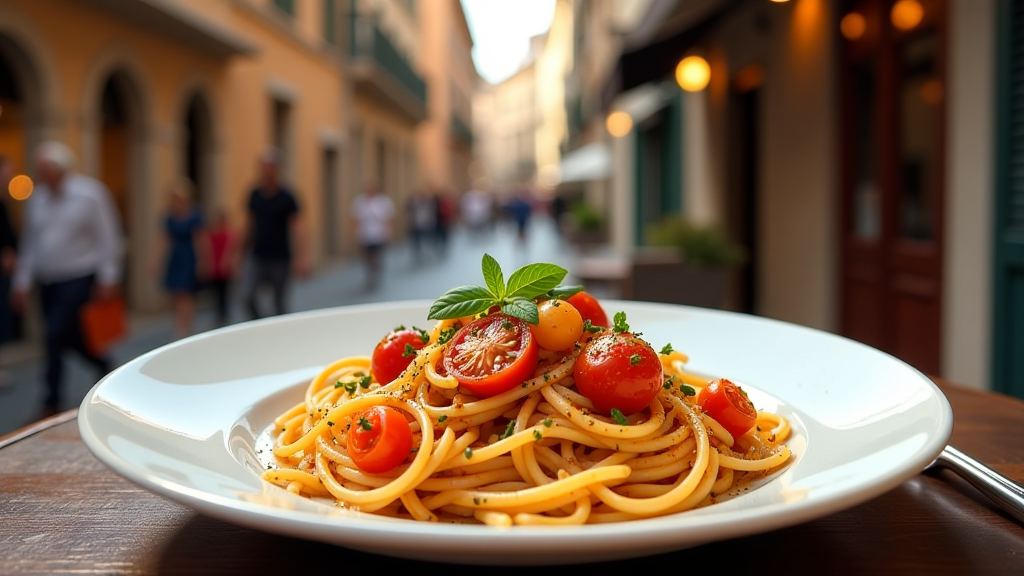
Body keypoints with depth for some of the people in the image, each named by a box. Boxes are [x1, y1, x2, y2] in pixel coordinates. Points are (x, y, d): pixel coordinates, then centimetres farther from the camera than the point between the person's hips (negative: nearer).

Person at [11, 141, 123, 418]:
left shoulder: (90, 193, -8)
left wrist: (108, 277, -11)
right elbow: (30, 242, 12)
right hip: (47, 281, 6)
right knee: (69, 336, 8)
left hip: (79, 279, -5)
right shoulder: (36, 198, 7)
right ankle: (102, 364, 35)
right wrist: (22, 282, 11)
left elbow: (107, 237, -8)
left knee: (55, 334, -13)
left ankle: (52, 400, -2)